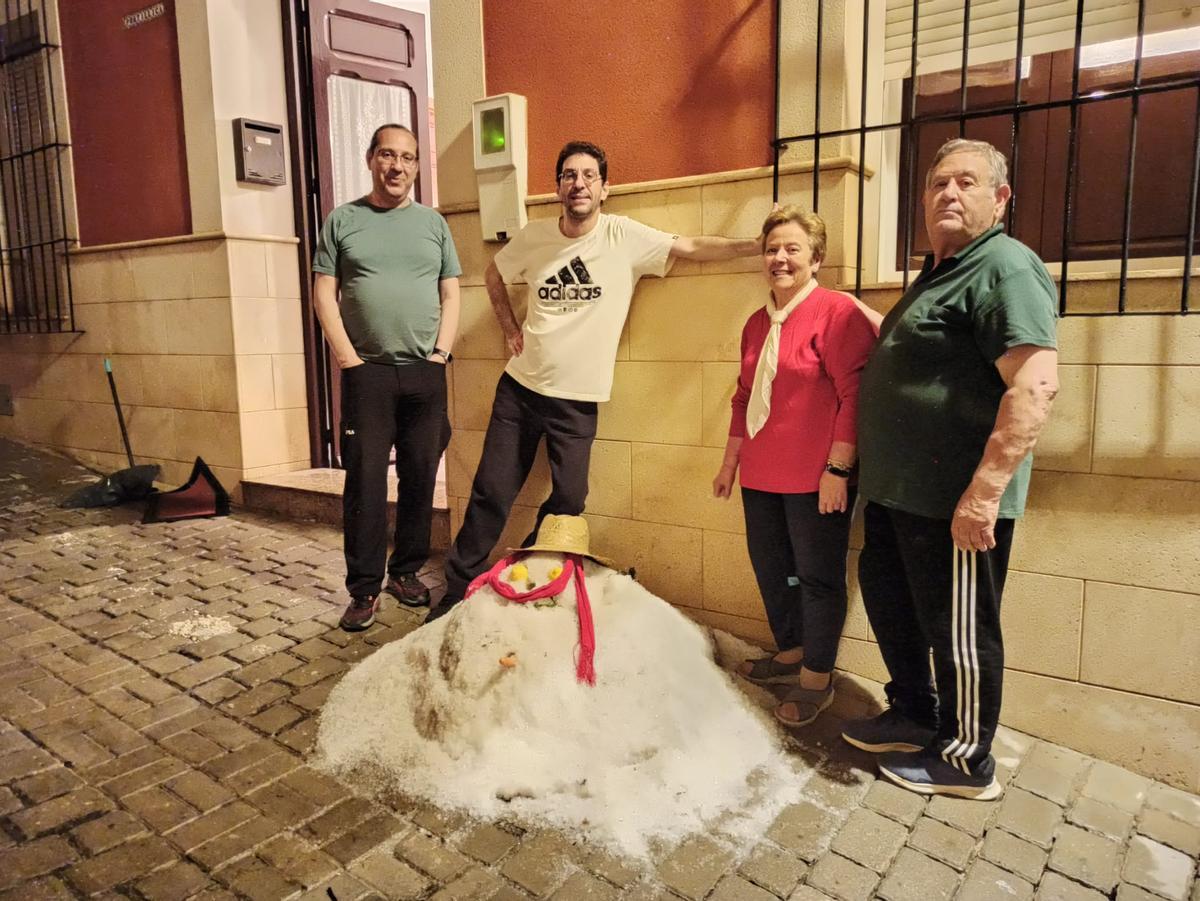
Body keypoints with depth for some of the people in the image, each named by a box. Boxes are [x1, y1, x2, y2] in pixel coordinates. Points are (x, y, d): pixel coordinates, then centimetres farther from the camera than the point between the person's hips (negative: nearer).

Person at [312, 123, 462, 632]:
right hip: (367, 372, -2)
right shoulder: (343, 220, 7)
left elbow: (451, 294, 10)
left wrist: (440, 352, -2)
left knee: (420, 478, 5)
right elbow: (324, 294, 3)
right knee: (365, 481, -3)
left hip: (425, 373, 2)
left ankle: (406, 572, 20)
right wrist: (348, 359, -6)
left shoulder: (433, 223, 12)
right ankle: (363, 590, 5)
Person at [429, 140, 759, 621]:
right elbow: (494, 274, 18)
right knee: (491, 494, 6)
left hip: (577, 400, -1)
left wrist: (758, 245, -25)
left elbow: (693, 247, -15)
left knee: (568, 501, 7)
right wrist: (510, 328, 9)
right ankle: (457, 590, 22)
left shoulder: (625, 237, -6)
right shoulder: (534, 236, 1)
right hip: (519, 387, 1)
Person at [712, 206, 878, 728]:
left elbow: (855, 395, -15)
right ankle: (790, 653, 36)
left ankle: (817, 679, 21)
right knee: (769, 568, 16)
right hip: (761, 475, 8)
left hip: (816, 478, -7)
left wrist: (837, 469, -18)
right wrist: (731, 460, 21)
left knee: (817, 576, 5)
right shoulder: (757, 324, 14)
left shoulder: (837, 312, -10)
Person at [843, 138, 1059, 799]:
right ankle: (914, 716, 40)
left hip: (956, 501, -10)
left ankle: (966, 762, 24)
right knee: (888, 598, 21)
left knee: (958, 629, 4)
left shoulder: (1005, 267, -14)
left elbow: (1036, 384, -26)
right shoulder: (938, 274, 18)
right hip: (897, 490, 10)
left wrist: (986, 489, -29)